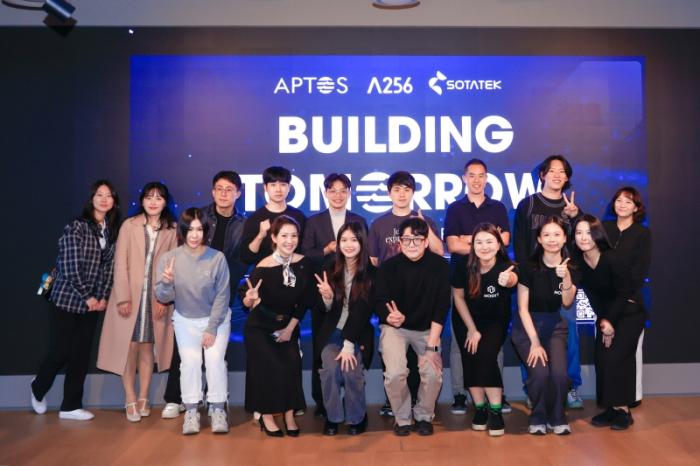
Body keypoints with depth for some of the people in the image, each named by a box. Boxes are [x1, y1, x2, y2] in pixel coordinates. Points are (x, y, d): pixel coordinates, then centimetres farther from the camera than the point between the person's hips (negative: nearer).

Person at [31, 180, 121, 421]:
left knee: (82, 355, 7)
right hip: (67, 299, -5)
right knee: (60, 351, 1)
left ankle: (71, 406, 18)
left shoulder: (112, 230, 7)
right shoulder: (76, 227, -10)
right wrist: (86, 296, -12)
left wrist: (103, 297, -2)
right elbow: (70, 266, -14)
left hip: (92, 303, 5)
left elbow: (109, 266, 6)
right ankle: (38, 388, 31)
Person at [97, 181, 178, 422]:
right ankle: (131, 400, 9)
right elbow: (120, 263, -4)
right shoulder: (129, 225, -1)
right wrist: (123, 297, -10)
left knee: (147, 347, 7)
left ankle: (143, 398, 18)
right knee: (128, 347, -1)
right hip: (130, 295, -1)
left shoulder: (171, 230, 3)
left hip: (156, 298, 1)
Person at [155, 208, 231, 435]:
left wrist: (212, 329, -13)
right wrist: (166, 283, -34)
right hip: (185, 321, 1)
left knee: (215, 359, -14)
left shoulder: (217, 258, -19)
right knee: (190, 361, -13)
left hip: (216, 318, -1)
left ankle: (218, 410, 0)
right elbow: (163, 298, -12)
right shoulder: (169, 258, -14)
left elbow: (222, 296, -12)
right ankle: (191, 412, 0)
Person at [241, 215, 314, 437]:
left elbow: (305, 300, -2)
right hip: (260, 328, -3)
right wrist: (250, 299, -39)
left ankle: (289, 415, 4)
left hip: (289, 325, 3)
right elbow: (247, 303, -16)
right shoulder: (262, 268, -21)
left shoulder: (303, 263, -11)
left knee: (291, 366, -11)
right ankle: (266, 416, 10)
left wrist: (290, 327, -3)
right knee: (268, 369, -10)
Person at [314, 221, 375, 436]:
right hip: (332, 332, 2)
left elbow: (363, 311, -11)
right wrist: (327, 298, -20)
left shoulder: (371, 273, -5)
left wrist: (349, 344, -19)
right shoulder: (330, 270, 3)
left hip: (359, 334, -2)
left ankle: (357, 417, 3)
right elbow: (325, 310, 4)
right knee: (330, 368, -25)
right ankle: (333, 416, -1)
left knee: (351, 370, -25)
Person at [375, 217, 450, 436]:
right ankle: (402, 418, 6)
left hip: (427, 329, 1)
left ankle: (424, 416, 10)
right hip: (395, 328, -1)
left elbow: (441, 308, -13)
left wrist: (431, 346, -19)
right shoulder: (388, 267, -12)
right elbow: (380, 303, -12)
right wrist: (390, 317, -37)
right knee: (395, 373, -24)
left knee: (433, 374, -21)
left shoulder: (440, 266, -11)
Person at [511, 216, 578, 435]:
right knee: (539, 373, -23)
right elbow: (523, 308, -10)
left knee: (560, 373, -20)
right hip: (527, 326, -2)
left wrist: (566, 278, -33)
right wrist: (535, 342, -14)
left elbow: (567, 302, -16)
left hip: (555, 326, 3)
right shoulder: (529, 267, -12)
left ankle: (557, 418, 8)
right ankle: (538, 418, 6)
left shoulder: (571, 267, -2)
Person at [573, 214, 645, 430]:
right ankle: (611, 408, 8)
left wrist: (611, 321, -17)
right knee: (601, 358, -2)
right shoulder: (578, 262, -9)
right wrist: (602, 320, -9)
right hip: (606, 314, 6)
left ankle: (623, 410, -3)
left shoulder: (613, 258, -25)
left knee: (617, 357, -14)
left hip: (629, 313, -6)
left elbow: (624, 293, -18)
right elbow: (592, 294, -1)